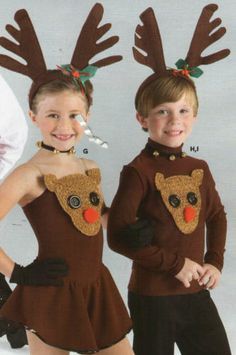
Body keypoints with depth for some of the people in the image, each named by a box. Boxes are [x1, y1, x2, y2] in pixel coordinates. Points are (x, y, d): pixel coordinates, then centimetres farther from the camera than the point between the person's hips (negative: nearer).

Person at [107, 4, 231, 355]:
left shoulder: (199, 168, 2)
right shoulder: (139, 170, -15)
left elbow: (217, 215, 16)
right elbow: (118, 235, -19)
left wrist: (215, 261, 1)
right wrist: (176, 263, -17)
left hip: (197, 291, 6)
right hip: (152, 295, -5)